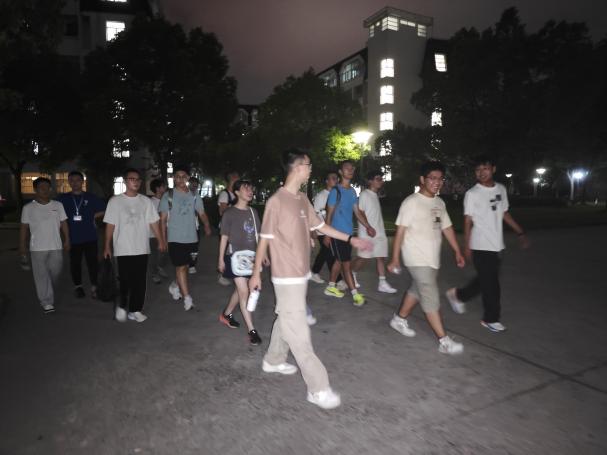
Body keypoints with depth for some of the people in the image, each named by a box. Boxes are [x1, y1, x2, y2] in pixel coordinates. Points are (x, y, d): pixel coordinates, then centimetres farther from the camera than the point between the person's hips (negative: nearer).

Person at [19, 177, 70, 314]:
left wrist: (67, 240, 2)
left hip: (56, 247, 2)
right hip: (38, 248, -2)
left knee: (54, 272, 11)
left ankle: (48, 294, 36)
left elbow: (64, 224, 7)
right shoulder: (28, 208, 0)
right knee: (42, 275, -1)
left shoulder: (58, 205, 5)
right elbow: (24, 228, 3)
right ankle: (46, 302, 4)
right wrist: (22, 247, 2)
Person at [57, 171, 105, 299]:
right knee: (75, 263, 9)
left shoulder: (91, 197, 4)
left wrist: (92, 216, -1)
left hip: (90, 237, -1)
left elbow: (103, 211, 8)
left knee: (92, 262, -2)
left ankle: (94, 287, 7)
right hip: (72, 238, 1)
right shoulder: (63, 198, 5)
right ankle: (78, 286, 23)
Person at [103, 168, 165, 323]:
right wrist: (107, 246, -2)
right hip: (123, 249, -3)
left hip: (142, 249, 3)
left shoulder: (146, 201, 7)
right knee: (126, 280, -2)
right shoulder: (115, 201, -1)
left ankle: (135, 310, 17)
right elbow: (110, 225, 0)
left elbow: (153, 223, 7)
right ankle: (122, 306, 23)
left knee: (140, 281, 5)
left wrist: (161, 241, 0)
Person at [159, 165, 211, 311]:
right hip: (175, 238, -4)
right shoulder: (168, 196, -2)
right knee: (181, 267, -5)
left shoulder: (194, 196, 7)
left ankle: (174, 287, 40)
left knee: (184, 266, 15)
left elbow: (202, 213, 1)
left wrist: (207, 225, -20)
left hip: (192, 238, 4)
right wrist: (163, 239, -5)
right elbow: (163, 219, -1)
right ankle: (187, 299, 0)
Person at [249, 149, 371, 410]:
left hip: (301, 274, 9)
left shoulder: (303, 199, 7)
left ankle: (273, 360, 43)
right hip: (287, 277, -9)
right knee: (298, 332, -1)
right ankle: (318, 388, 6)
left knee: (287, 321, 22)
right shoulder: (276, 201, -17)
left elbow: (319, 226, 17)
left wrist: (350, 239, 18)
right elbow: (265, 239, -13)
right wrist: (256, 273, -8)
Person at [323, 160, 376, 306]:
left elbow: (357, 212, 12)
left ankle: (330, 287, 29)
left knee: (339, 261, 15)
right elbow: (330, 214, -9)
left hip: (348, 232, 7)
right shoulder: (336, 191, -11)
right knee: (346, 263, -4)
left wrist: (368, 226, 2)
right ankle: (355, 294, 0)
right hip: (337, 232, -7)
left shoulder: (352, 191, 11)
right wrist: (327, 234, -10)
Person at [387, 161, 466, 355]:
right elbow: (400, 231, -13)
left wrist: (457, 252, 14)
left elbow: (447, 228, 16)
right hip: (417, 259, -8)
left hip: (432, 258, 8)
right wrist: (395, 258, -15)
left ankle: (399, 319, 37)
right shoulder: (411, 202, -12)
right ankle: (444, 341, -1)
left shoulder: (439, 203, 10)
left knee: (417, 290, 18)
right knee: (431, 297, -7)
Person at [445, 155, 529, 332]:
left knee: (485, 280, 15)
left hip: (496, 245, 6)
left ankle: (458, 295, 35)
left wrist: (520, 233, 14)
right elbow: (468, 221, -9)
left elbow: (505, 214, 17)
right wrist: (466, 246, -11)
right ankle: (491, 319, 17)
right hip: (480, 246, -6)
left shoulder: (501, 189, 7)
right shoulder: (472, 194, -10)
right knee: (491, 284, 0)